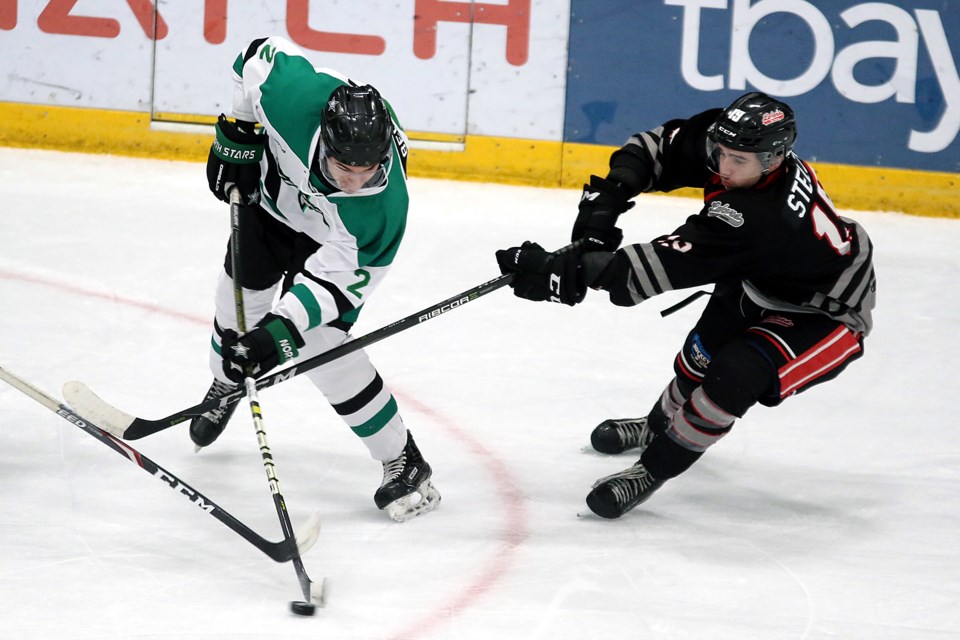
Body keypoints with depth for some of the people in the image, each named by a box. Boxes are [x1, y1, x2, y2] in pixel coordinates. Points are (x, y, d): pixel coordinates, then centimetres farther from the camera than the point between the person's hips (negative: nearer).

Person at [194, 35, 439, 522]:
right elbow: (260, 55, -20)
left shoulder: (383, 208, -43)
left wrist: (282, 328, -45)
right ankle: (225, 386, 53)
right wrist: (237, 137, -13)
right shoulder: (295, 96, -42)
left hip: (329, 236, -4)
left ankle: (404, 462, -1)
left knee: (318, 344, -14)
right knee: (238, 297, 16)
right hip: (273, 189, 4)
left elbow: (337, 277, -35)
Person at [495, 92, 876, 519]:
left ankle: (654, 468, -8)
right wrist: (608, 196, -25)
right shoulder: (728, 141, -21)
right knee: (702, 355, 15)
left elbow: (670, 263, -46)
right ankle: (659, 425, 46)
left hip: (830, 315, -9)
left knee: (736, 374, -26)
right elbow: (658, 147, -7)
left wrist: (568, 271, -49)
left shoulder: (757, 218, -43)